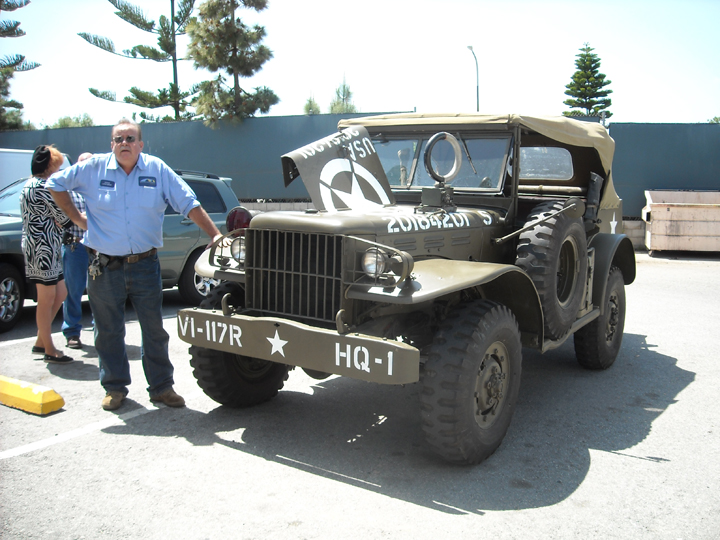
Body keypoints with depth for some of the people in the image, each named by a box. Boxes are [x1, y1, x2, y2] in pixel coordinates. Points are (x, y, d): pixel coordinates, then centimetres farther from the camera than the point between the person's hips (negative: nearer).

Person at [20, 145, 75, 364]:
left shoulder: (28, 186, 17)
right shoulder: (45, 186, -15)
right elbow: (63, 216, -14)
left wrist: (54, 219, 6)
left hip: (33, 246, 10)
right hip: (44, 249, -10)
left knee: (60, 293, 16)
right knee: (47, 301, -2)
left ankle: (40, 342, 23)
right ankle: (50, 351, 7)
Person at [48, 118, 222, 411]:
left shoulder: (158, 170, -1)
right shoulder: (94, 168, 0)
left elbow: (189, 204, -2)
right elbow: (56, 183, 13)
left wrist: (215, 235, -9)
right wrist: (76, 217, 7)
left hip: (145, 264, 0)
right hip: (105, 266, 0)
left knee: (155, 330, 5)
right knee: (109, 332, 10)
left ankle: (162, 387, 18)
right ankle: (114, 387, 25)